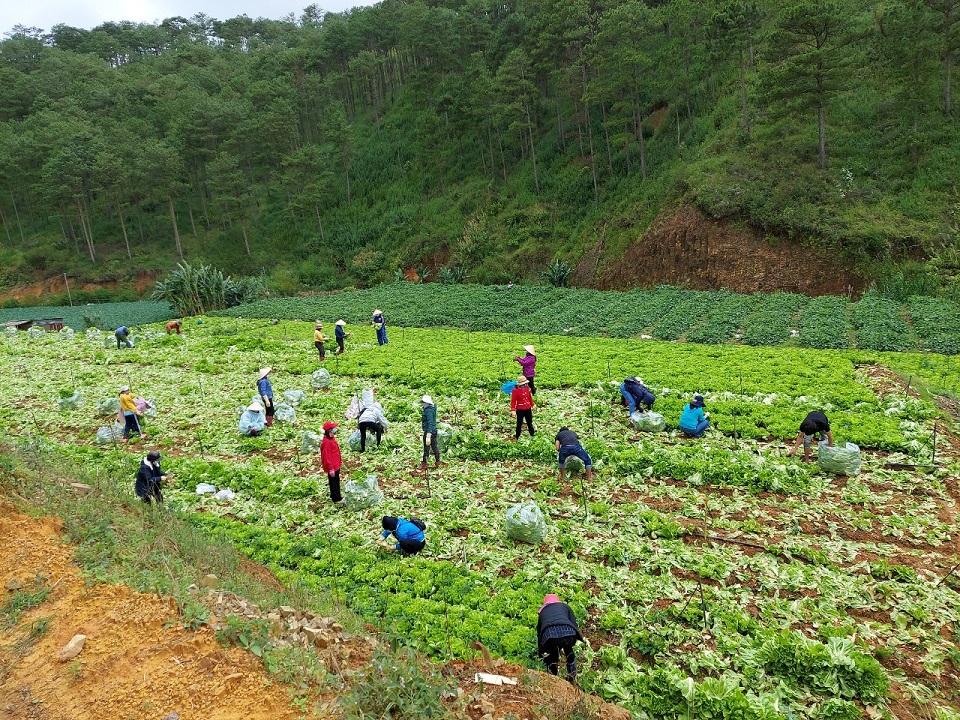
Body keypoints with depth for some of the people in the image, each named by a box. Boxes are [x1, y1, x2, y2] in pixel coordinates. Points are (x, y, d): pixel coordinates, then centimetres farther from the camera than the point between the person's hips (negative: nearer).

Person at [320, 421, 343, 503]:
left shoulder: (332, 439, 5)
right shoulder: (327, 442, -26)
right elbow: (327, 456, -25)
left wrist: (340, 461, 24)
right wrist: (331, 469, -24)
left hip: (336, 465, 10)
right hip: (332, 467, -10)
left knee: (336, 481, 21)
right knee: (333, 482, 4)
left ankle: (336, 495, 35)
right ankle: (336, 498, 16)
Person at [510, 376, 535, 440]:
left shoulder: (527, 388, -3)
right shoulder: (515, 390, -19)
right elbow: (513, 401, -17)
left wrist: (532, 405, 17)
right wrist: (513, 410, -23)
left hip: (528, 409, 5)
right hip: (520, 410, -5)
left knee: (530, 422, 20)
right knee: (519, 424, 7)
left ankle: (532, 434, 37)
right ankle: (517, 437, 21)